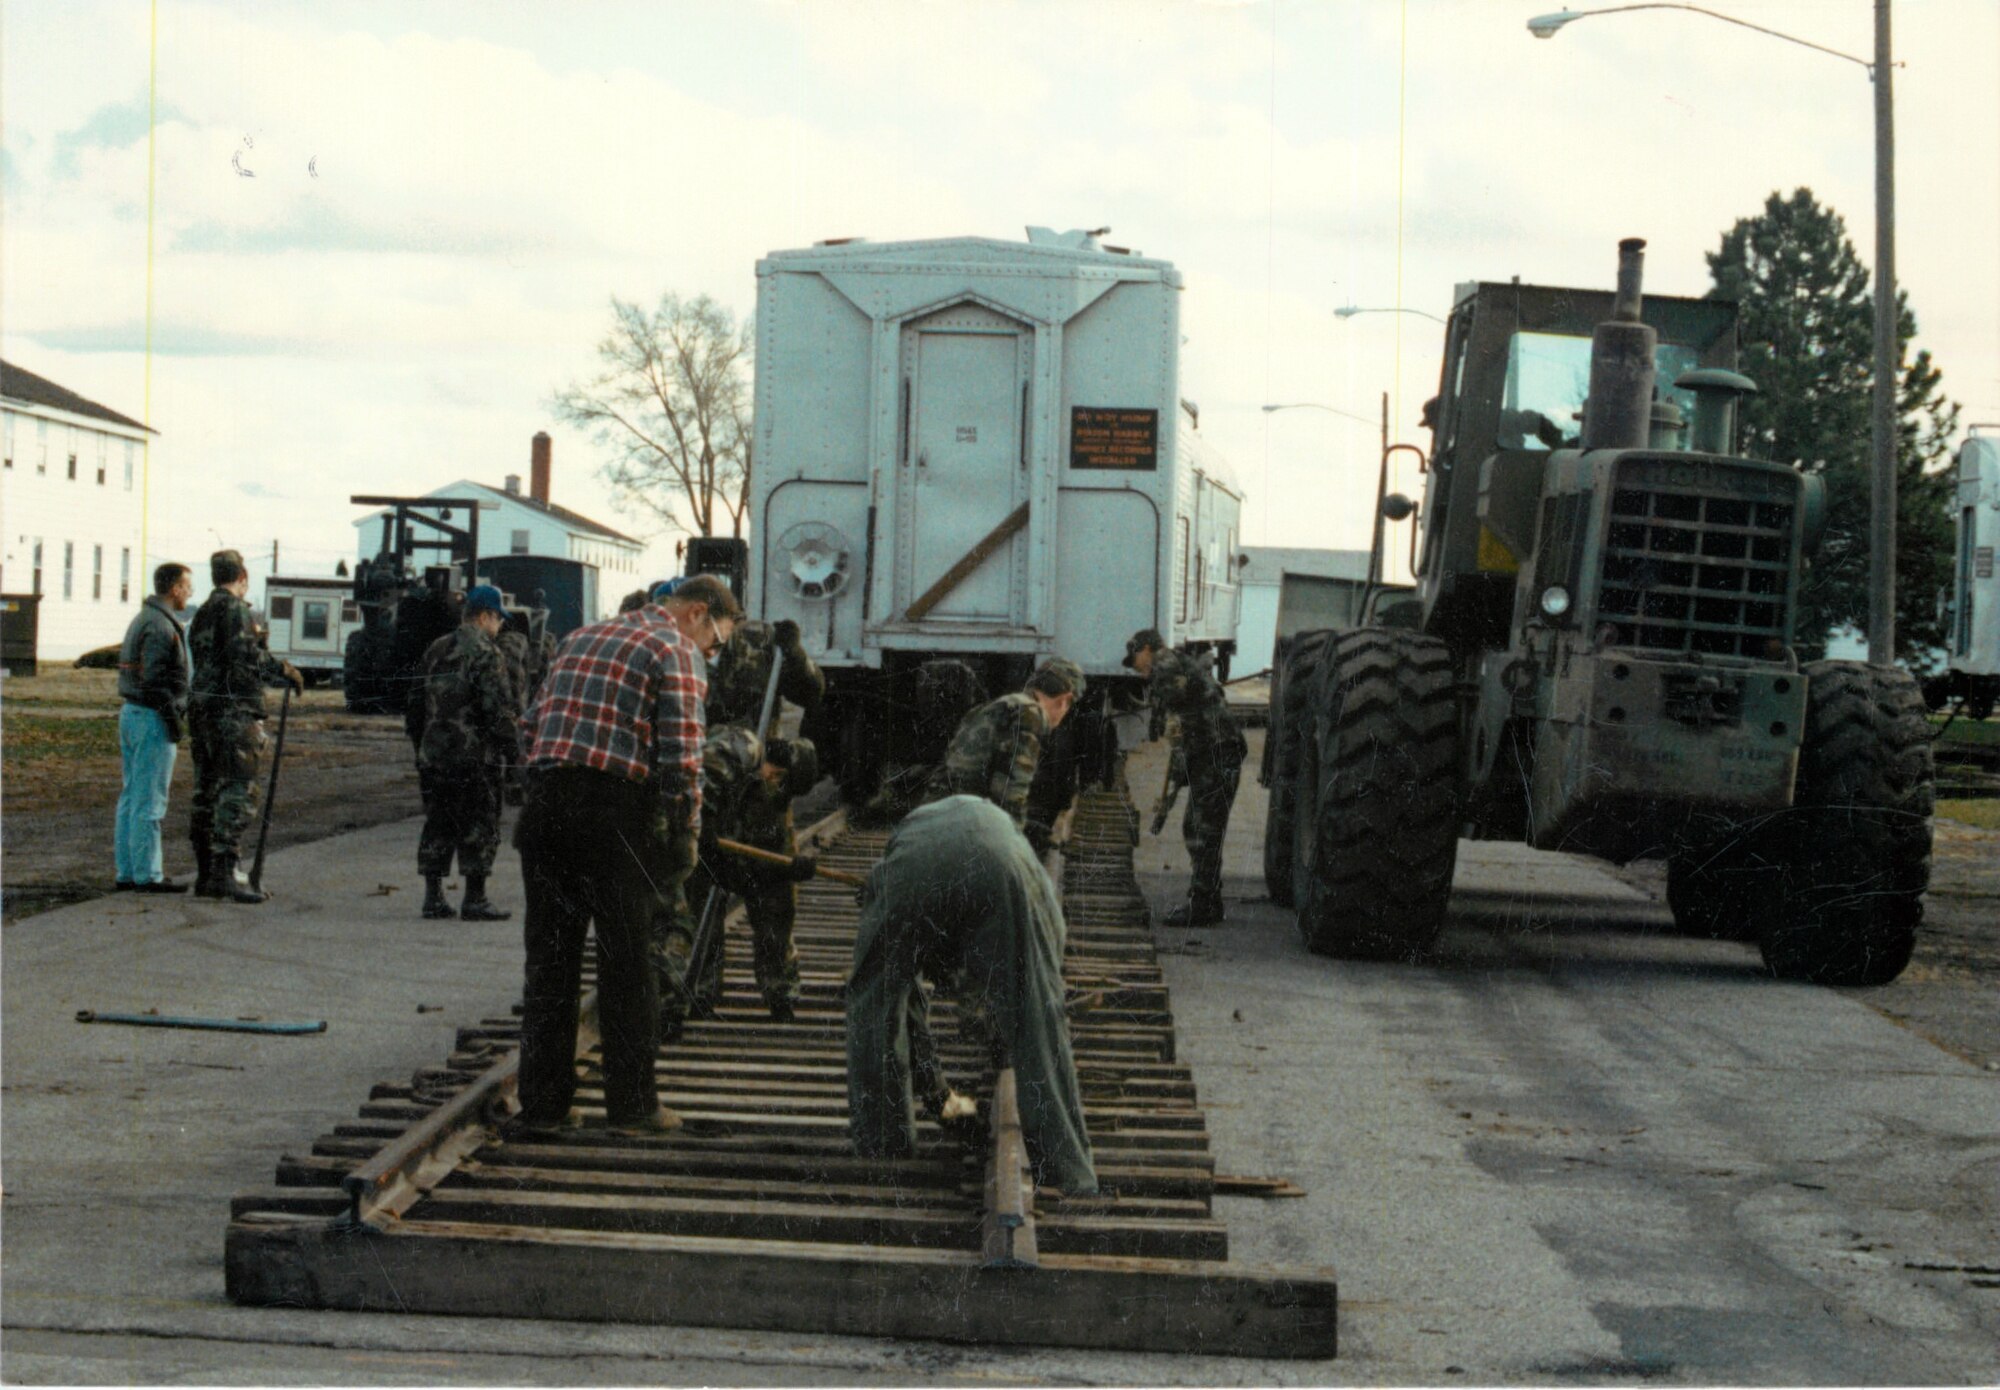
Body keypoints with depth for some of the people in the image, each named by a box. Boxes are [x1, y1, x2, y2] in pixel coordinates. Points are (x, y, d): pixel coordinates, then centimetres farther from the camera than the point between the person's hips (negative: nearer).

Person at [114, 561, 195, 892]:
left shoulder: (141, 620, 15)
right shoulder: (160, 626, -16)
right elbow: (156, 682, -22)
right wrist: (175, 722, -17)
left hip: (131, 715, 10)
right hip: (153, 719, -10)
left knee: (131, 798, 12)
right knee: (149, 802, -6)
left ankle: (127, 873, 15)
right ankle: (147, 876, -4)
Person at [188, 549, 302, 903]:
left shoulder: (203, 613, 18)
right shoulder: (234, 608, -10)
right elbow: (246, 655, -21)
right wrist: (285, 670, -10)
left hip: (201, 707, 10)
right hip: (233, 711, -9)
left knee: (207, 791, 12)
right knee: (237, 792, -10)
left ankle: (205, 873, 16)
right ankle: (223, 875, -15)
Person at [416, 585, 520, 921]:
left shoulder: (435, 651, 14)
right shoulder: (485, 653, -11)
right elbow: (498, 707, -16)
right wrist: (513, 748, -9)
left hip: (433, 753, 7)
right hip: (475, 755, -7)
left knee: (437, 824, 12)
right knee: (478, 828, -1)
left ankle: (433, 895, 12)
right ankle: (475, 899, 0)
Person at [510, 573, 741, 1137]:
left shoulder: (581, 639, 21)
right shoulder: (676, 653, -2)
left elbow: (534, 723, 19)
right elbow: (681, 756, -10)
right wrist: (687, 832, -1)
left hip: (545, 806, 6)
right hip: (616, 813, -6)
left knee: (549, 958, 11)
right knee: (627, 962, 4)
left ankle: (541, 1101, 14)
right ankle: (632, 1102, 9)